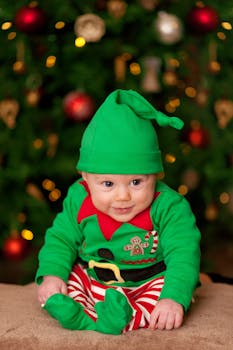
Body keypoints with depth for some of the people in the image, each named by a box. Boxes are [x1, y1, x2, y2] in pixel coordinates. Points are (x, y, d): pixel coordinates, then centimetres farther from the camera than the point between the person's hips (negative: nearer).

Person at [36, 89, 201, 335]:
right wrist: (51, 274, -19)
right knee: (50, 287, -13)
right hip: (91, 281, 4)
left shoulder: (168, 207, -22)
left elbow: (183, 254, -26)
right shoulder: (79, 203, -11)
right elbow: (61, 239, -1)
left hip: (149, 283, -3)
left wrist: (174, 298, -42)